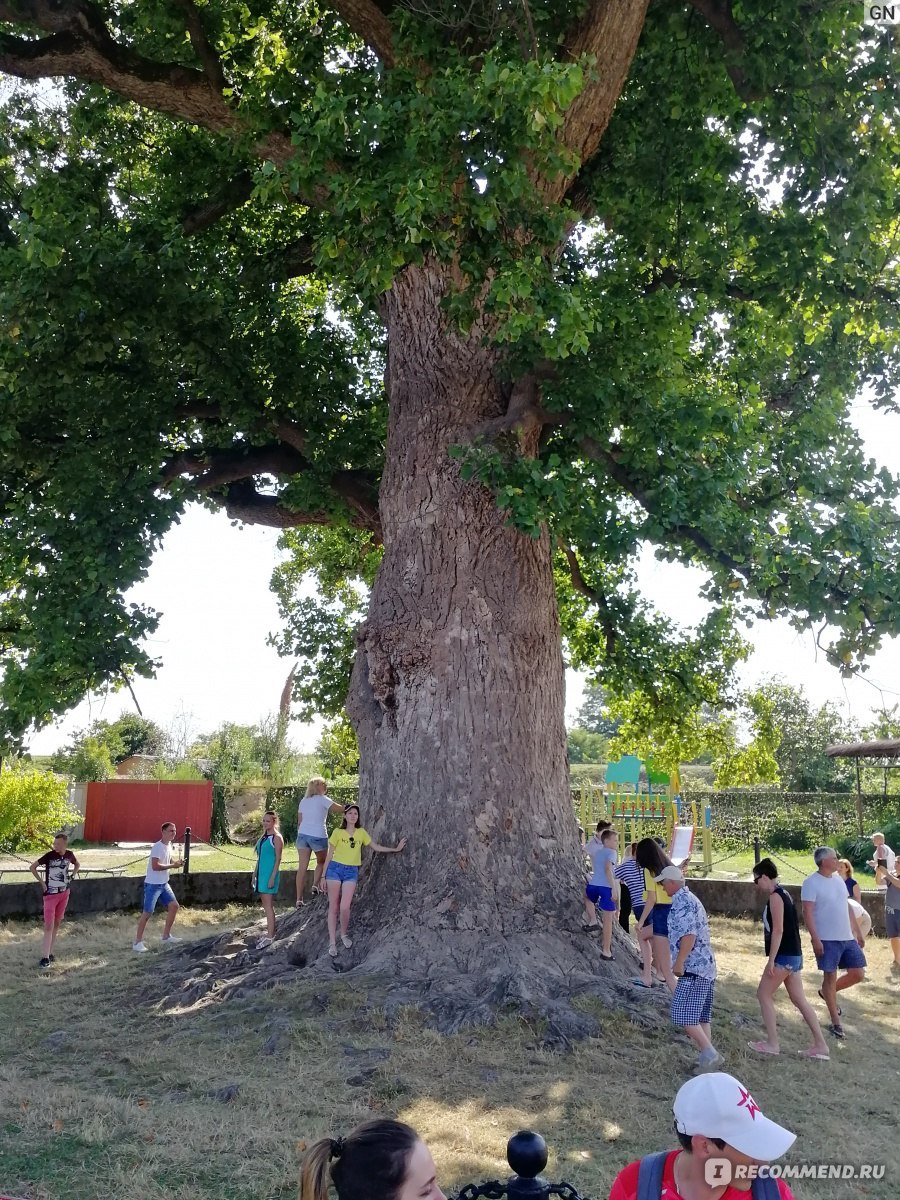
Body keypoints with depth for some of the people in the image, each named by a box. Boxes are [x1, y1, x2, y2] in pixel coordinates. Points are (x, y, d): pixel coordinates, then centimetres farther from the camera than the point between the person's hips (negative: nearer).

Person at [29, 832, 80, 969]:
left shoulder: (69, 855, -4)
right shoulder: (50, 855, -16)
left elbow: (77, 865, 18)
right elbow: (32, 867, -9)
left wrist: (72, 877, 5)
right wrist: (41, 882, -9)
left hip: (64, 893, 5)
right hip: (51, 894, -5)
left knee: (57, 924, 11)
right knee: (49, 926, -8)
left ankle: (49, 953, 21)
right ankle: (45, 957, -7)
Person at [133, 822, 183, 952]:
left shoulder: (169, 845, 7)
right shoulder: (157, 847, -20)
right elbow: (155, 866, -29)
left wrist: (175, 863, 1)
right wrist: (172, 866, -24)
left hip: (164, 884, 9)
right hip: (152, 884, -9)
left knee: (174, 905, 8)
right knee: (147, 912, -6)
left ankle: (166, 936, 19)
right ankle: (138, 942, 3)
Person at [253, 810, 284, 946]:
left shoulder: (276, 838, -10)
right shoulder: (263, 836, 14)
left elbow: (278, 859, -13)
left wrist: (272, 877, -18)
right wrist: (254, 874, 17)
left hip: (270, 874, -8)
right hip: (261, 873, 8)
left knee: (268, 905, -8)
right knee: (265, 905, 12)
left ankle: (269, 937, -5)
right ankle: (270, 932, 20)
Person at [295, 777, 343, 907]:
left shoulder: (304, 801, 15)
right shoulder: (322, 799, -4)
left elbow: (299, 821, 16)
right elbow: (339, 809, -12)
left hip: (303, 834, 5)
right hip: (318, 836, -5)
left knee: (302, 867, 2)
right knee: (322, 862, 19)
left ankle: (299, 899, 0)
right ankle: (316, 886, 1)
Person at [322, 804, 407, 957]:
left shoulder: (361, 832, 8)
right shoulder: (338, 832, 0)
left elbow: (376, 847, 13)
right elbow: (330, 855, 4)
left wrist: (396, 849, 10)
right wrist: (324, 875, 3)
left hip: (351, 872, 1)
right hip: (335, 869, -1)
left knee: (344, 907, -12)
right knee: (333, 907, 0)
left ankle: (344, 935, 14)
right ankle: (332, 942, 8)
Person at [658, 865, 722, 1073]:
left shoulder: (682, 902, -14)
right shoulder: (691, 899, 19)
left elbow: (689, 935, -24)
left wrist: (679, 962, -19)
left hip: (692, 968, -10)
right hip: (706, 966, 10)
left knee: (684, 1014, -8)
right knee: (700, 1016, 13)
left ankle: (709, 1053, -8)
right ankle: (708, 1056, 14)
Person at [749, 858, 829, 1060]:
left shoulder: (775, 896, -15)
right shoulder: (782, 894, 14)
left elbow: (778, 930, -21)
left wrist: (771, 960, -20)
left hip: (784, 956, -9)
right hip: (793, 955, 10)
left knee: (764, 994, 1)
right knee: (799, 1000, 11)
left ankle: (772, 1043, 5)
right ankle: (820, 1045, 13)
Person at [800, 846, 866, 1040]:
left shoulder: (838, 879, 10)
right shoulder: (811, 882, -13)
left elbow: (847, 908, 18)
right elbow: (807, 912, -16)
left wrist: (858, 932, 16)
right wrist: (815, 939, -21)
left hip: (848, 938, 7)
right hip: (827, 939, -7)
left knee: (858, 974, 7)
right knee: (830, 977, 1)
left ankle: (827, 992, 30)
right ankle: (836, 1022, 13)